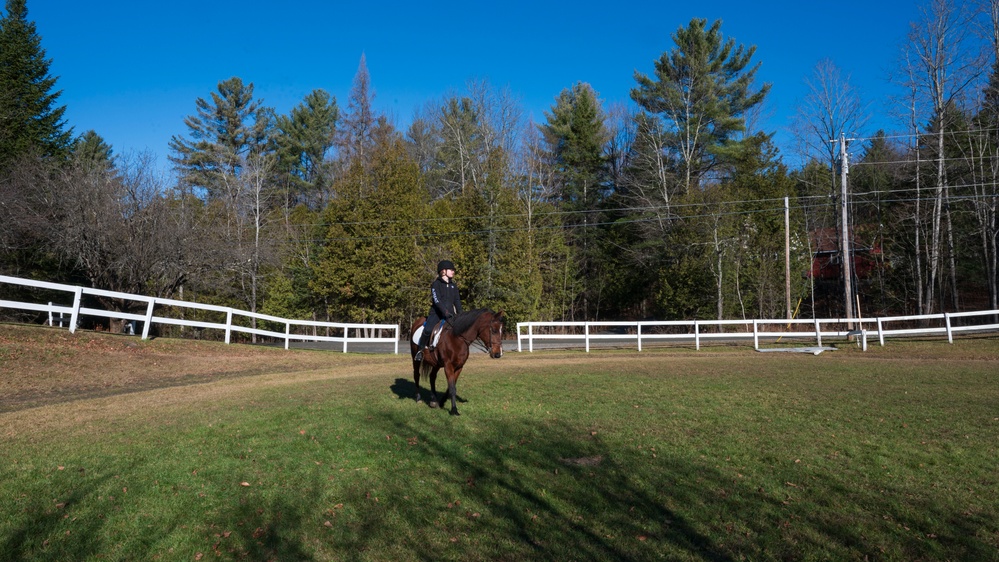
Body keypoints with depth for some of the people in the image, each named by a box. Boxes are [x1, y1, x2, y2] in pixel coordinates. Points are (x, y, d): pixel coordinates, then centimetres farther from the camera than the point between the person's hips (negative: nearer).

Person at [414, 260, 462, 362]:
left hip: (450, 314, 5)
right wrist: (445, 312, -26)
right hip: (436, 313, -5)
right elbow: (437, 300, -13)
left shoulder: (453, 286, 17)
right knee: (428, 330, -28)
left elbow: (457, 301, 12)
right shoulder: (436, 284, -1)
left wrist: (460, 315, -4)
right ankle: (420, 350, -9)